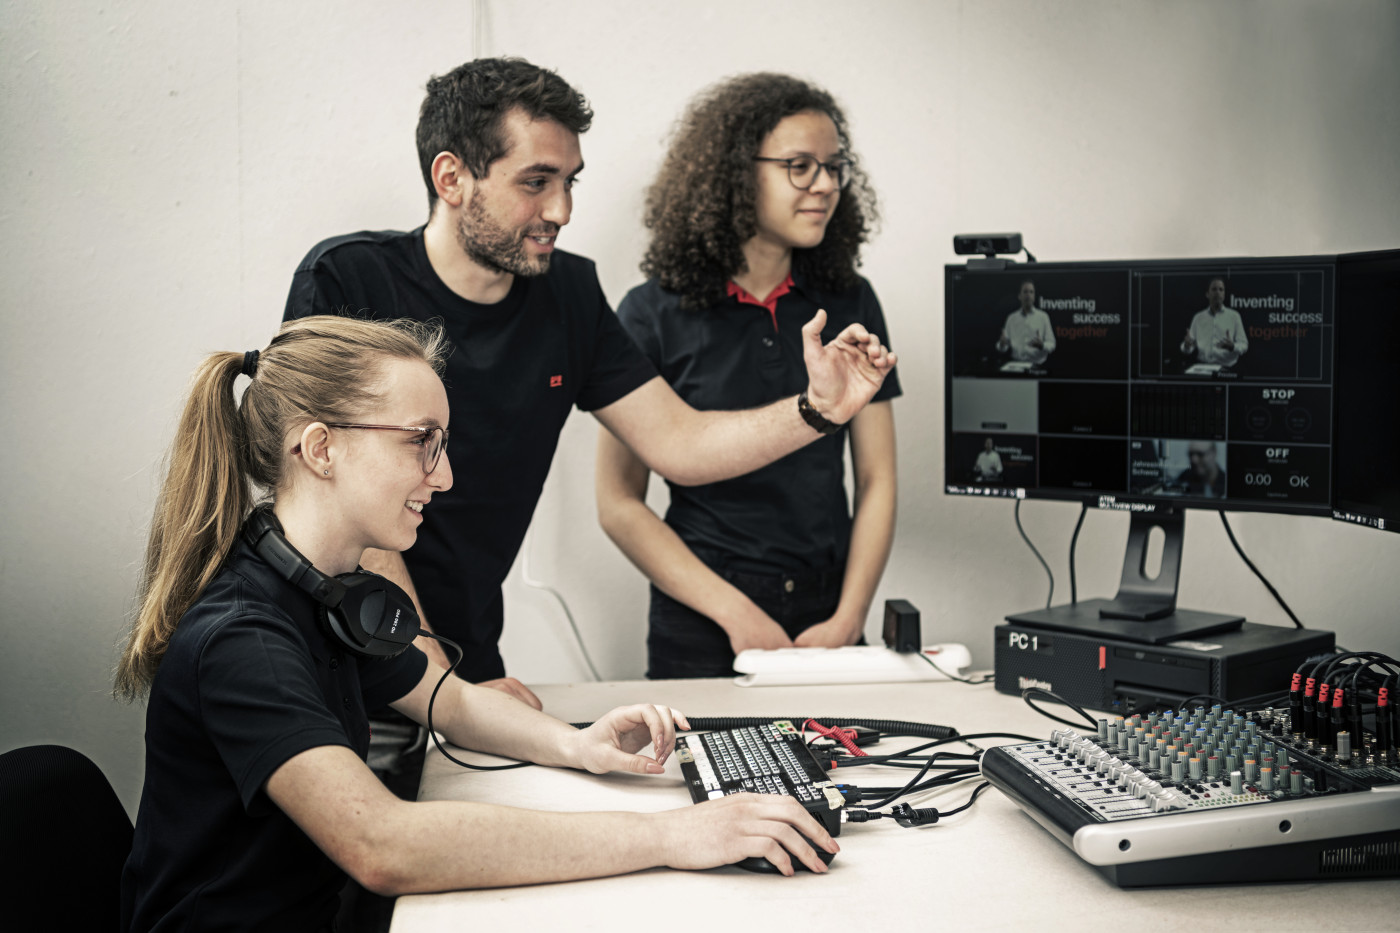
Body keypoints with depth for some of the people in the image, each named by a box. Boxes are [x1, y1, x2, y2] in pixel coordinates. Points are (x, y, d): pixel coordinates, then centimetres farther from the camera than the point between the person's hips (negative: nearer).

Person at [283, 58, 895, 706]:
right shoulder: (344, 281, -13)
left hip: (473, 661, 5)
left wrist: (817, 409, -9)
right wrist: (442, 688, -20)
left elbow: (678, 443, 7)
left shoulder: (568, 293, 4)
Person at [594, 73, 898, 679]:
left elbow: (876, 479, 5)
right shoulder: (655, 314, -5)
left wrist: (848, 619, -7)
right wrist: (737, 614, -13)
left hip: (829, 616, 3)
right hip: (700, 629, -3)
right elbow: (619, 504, -6)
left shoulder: (850, 304, 5)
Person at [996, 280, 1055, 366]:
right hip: (1016, 365, 1)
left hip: (1037, 365, -1)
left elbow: (1051, 345, 2)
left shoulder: (1043, 317, 3)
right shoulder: (1011, 318, 10)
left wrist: (1041, 345, -19)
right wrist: (1002, 344, -13)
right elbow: (1002, 348, 10)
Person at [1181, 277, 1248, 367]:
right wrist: (1187, 345, -12)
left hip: (1226, 368, -2)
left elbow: (1243, 345, 5)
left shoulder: (1234, 316, 8)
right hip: (1202, 367, 2)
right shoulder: (1198, 317, 14)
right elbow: (1188, 349, 12)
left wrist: (1232, 346, -17)